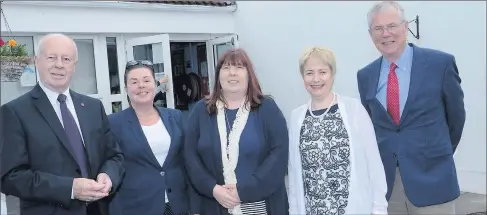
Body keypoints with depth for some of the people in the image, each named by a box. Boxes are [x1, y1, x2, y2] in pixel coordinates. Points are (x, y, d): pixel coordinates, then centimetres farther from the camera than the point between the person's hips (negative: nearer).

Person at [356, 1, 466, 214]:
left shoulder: (441, 63, -5)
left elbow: (455, 115, 6)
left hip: (431, 176, -2)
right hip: (384, 178, 3)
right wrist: (387, 157, 14)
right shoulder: (365, 75, 4)